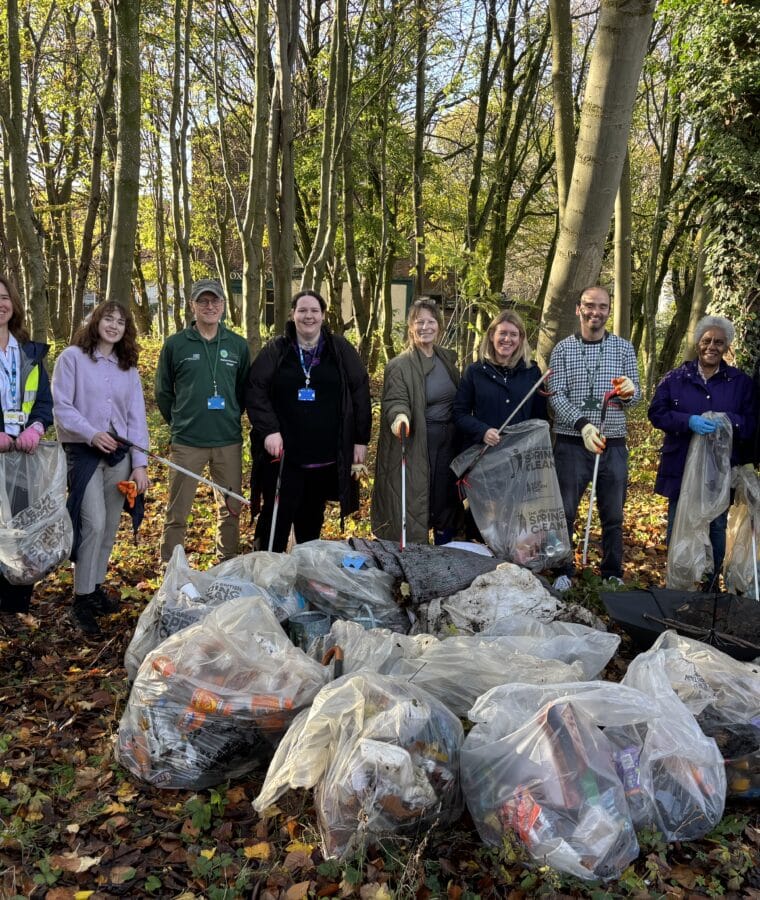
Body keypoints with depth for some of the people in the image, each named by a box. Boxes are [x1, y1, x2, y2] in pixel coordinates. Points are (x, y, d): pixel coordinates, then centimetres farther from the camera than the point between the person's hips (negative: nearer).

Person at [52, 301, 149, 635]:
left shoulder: (128, 368, 10)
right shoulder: (72, 357, -3)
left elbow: (137, 417, 6)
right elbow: (61, 406, -9)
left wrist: (140, 463, -1)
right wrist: (91, 434, -22)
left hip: (119, 455, 5)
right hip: (82, 452, -5)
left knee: (110, 526, 9)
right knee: (94, 523, -13)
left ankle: (96, 586, 25)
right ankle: (82, 600, -2)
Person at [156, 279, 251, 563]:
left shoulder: (237, 345, 6)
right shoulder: (175, 344, 0)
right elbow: (163, 392, 7)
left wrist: (231, 419, 9)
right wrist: (180, 422, 8)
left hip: (229, 441, 2)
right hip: (186, 443, -2)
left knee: (231, 509, 10)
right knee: (177, 513, 3)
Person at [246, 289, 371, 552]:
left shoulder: (340, 350, 4)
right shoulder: (275, 351, 2)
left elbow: (360, 394, 3)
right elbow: (255, 391, -4)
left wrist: (361, 440, 0)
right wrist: (269, 430, -17)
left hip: (325, 456, 2)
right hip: (283, 454, -1)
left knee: (312, 520, 15)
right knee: (277, 518, 2)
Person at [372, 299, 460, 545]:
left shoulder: (448, 358, 10)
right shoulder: (400, 365, -7)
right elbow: (396, 401, -17)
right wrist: (400, 416, -39)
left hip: (448, 441, 6)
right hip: (416, 443, -5)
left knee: (446, 501, 12)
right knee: (415, 503, -3)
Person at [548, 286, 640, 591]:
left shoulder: (624, 348, 5)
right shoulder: (563, 349, 0)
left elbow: (635, 396, 3)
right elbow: (556, 395, -7)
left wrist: (629, 392, -22)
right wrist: (583, 424, -23)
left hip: (613, 445, 2)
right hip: (571, 443, -1)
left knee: (613, 515, 10)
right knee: (564, 512, 5)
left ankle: (613, 574, 24)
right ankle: (563, 571, 19)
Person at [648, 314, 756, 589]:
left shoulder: (741, 382, 4)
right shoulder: (676, 378, 3)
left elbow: (751, 424, 1)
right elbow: (656, 412, -4)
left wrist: (728, 421, -21)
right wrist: (688, 421, -21)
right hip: (681, 468, 0)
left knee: (716, 529, 7)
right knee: (677, 527, 9)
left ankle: (711, 587, 22)